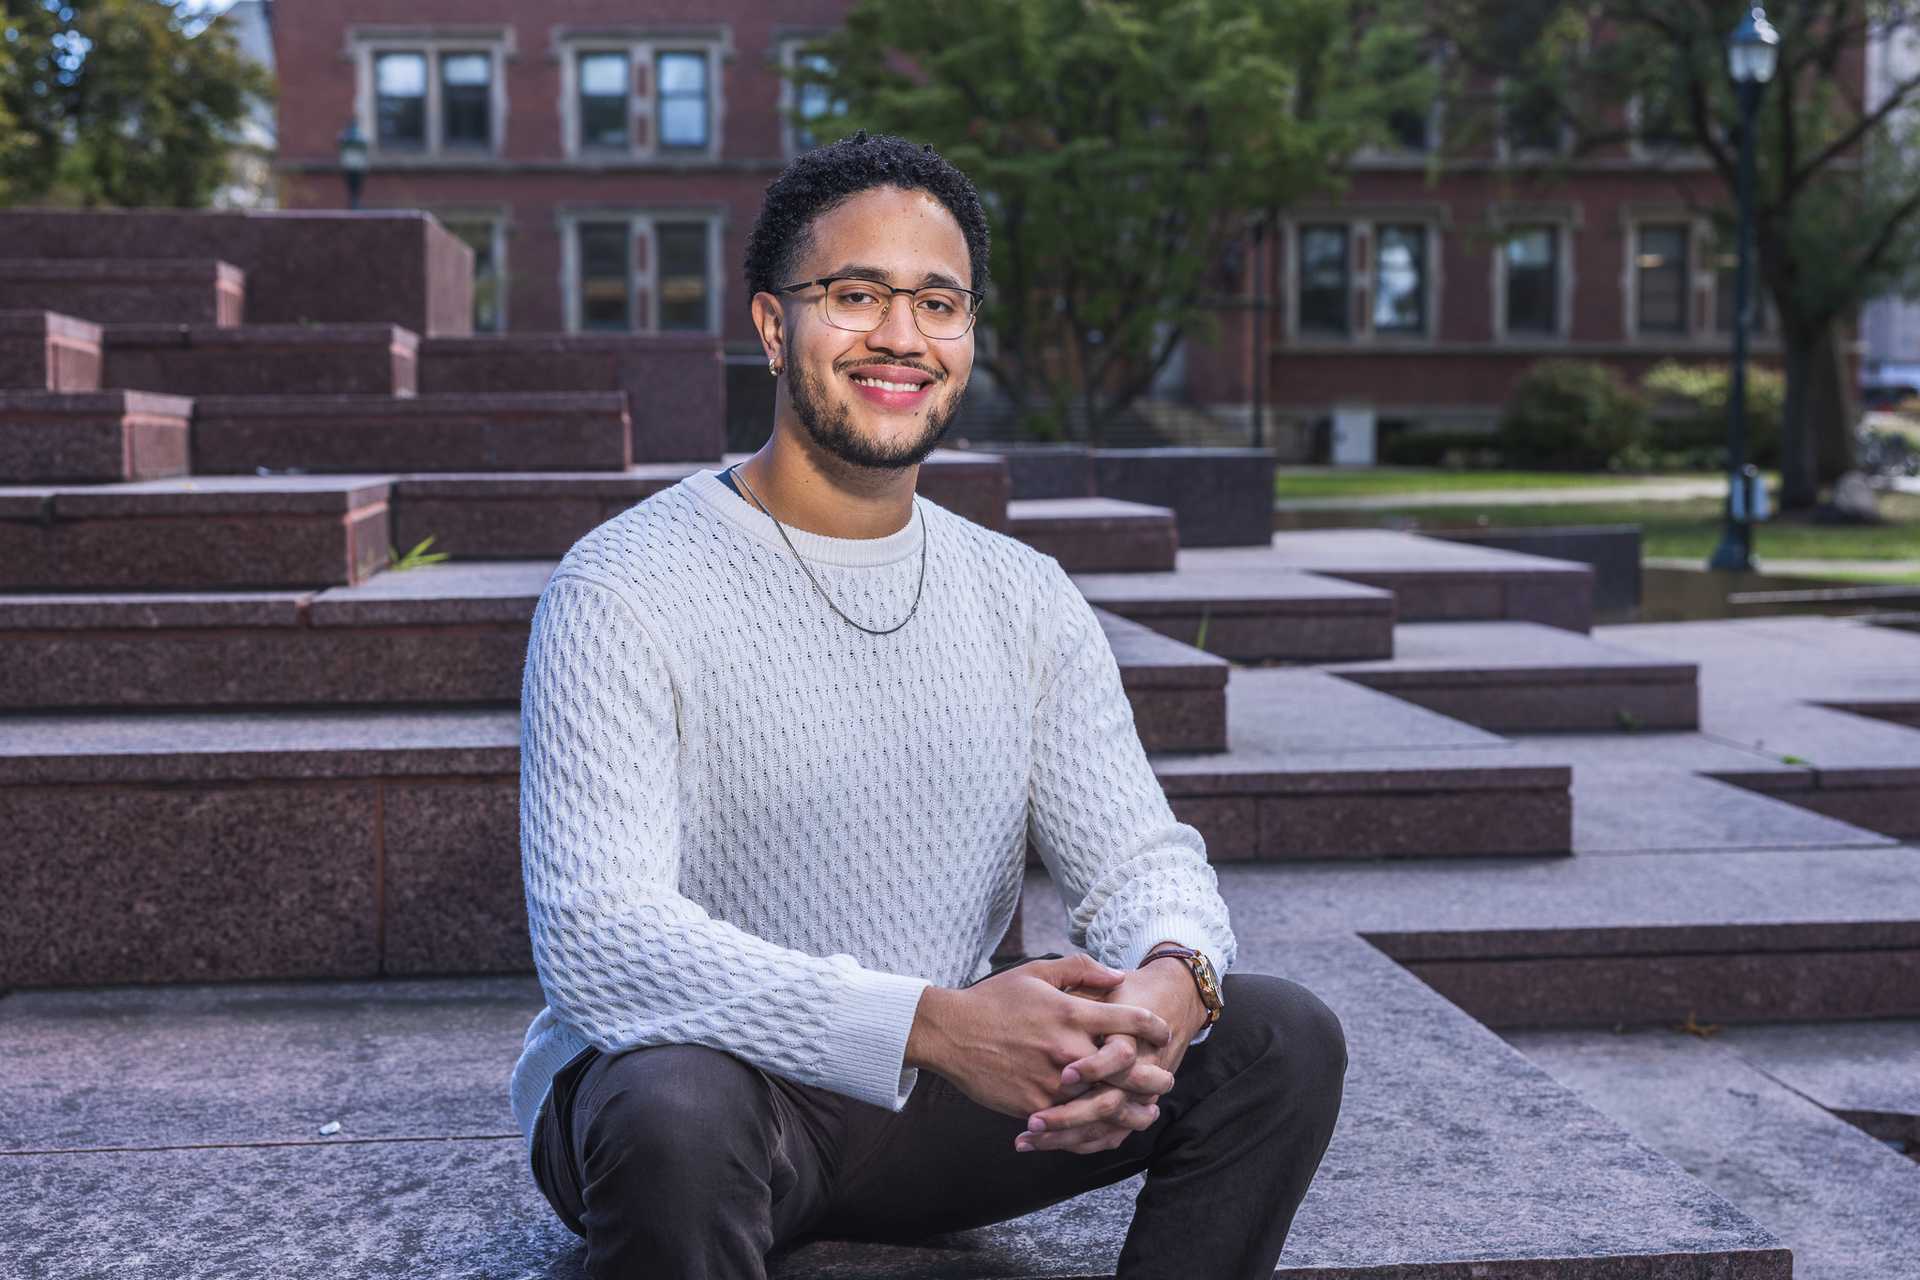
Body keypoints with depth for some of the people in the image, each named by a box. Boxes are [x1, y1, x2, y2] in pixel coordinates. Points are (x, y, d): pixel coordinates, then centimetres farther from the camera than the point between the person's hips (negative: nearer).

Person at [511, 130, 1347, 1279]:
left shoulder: (1025, 600, 5)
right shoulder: (626, 589, -13)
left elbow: (1137, 854, 1)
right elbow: (596, 939, -23)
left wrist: (1170, 978, -26)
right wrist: (930, 1022, -35)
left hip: (939, 1093, 5)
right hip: (689, 1069, -5)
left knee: (1284, 1041, -11)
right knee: (676, 1117, -40)